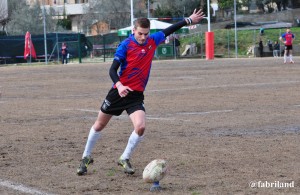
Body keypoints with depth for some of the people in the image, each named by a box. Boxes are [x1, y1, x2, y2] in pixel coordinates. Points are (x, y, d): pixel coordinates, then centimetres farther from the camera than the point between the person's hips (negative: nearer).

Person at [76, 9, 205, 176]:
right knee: (99, 125, 11)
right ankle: (86, 157, 31)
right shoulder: (126, 45, -14)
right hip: (119, 91, -2)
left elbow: (168, 30, 14)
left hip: (136, 95, 2)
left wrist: (189, 20, 17)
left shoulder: (153, 41, -1)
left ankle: (125, 159, 3)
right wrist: (119, 85, -34)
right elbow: (113, 70, -17)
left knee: (140, 127, -20)